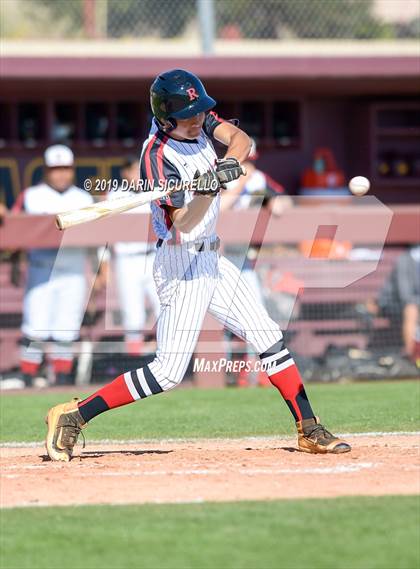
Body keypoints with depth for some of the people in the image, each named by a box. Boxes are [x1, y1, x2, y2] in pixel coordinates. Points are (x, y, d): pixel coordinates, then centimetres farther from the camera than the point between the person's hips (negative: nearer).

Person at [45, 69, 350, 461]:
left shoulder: (197, 120, -1)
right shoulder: (157, 156, -23)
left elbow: (240, 138, -10)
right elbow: (183, 224, -27)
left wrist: (229, 164, -30)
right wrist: (207, 191, -44)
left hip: (210, 260, 8)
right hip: (181, 265, -8)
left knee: (269, 340, 7)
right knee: (168, 372, -12)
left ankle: (309, 430, 15)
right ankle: (72, 416, -6)